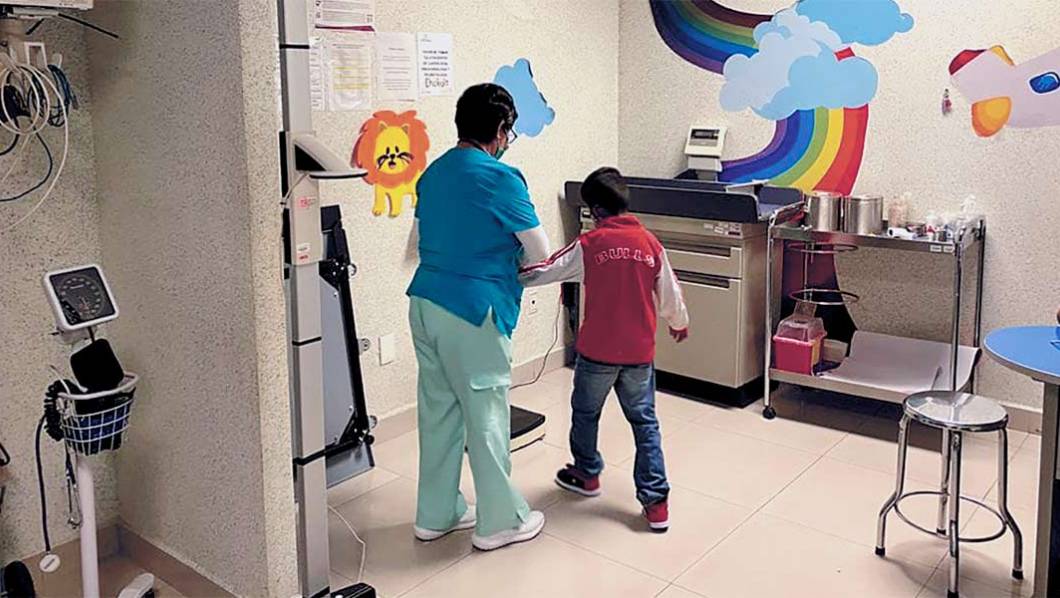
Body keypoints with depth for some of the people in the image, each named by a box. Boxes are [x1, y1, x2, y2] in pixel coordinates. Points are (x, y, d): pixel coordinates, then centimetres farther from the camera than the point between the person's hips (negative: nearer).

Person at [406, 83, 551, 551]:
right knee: (486, 416, 4)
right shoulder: (500, 178, -13)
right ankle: (500, 521, 18)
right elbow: (540, 252, -9)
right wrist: (513, 255, 13)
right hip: (472, 311, -8)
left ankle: (436, 515, 26)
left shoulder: (433, 172, 10)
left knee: (438, 411, 15)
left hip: (425, 302, 8)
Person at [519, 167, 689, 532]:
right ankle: (656, 501, 8)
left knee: (585, 413, 21)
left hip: (597, 351, -2)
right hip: (640, 352, 3)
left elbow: (544, 272, -3)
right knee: (644, 422, 11)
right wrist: (680, 323, 28)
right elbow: (669, 295, 8)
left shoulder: (590, 244, -9)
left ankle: (587, 474, 39)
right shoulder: (651, 244, 0)